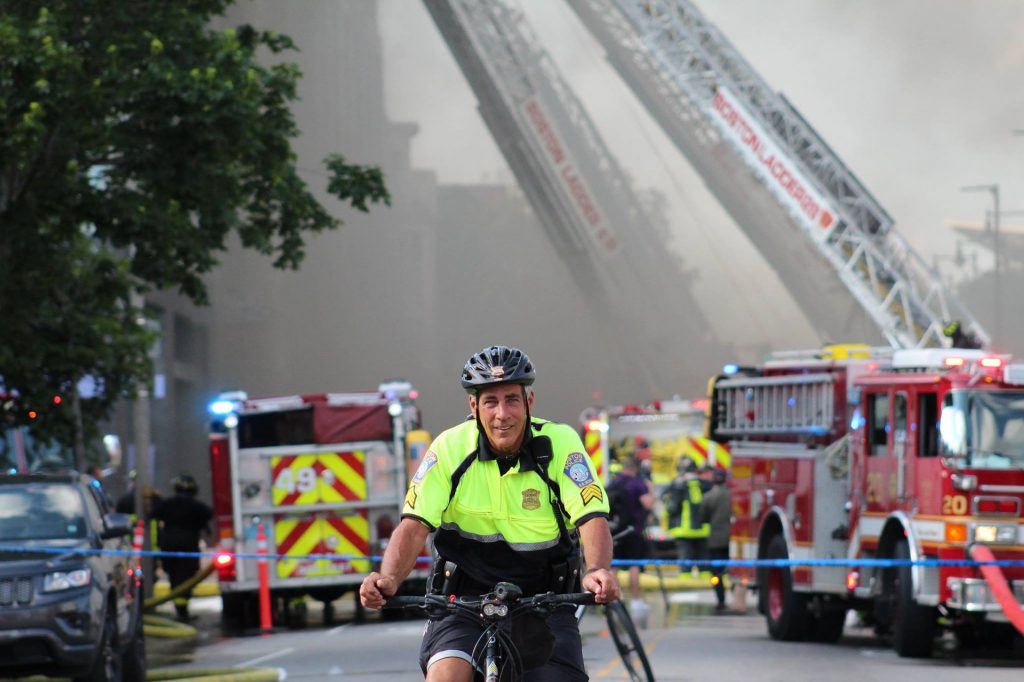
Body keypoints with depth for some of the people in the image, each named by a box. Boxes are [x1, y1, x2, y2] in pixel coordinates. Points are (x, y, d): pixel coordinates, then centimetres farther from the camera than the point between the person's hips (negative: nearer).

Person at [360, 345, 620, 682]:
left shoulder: (560, 443, -13)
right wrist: (388, 579, -35)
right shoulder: (450, 448, -11)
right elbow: (414, 525, -16)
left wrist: (598, 571, -43)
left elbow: (592, 518, -22)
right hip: (466, 601, -1)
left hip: (543, 606, 1)